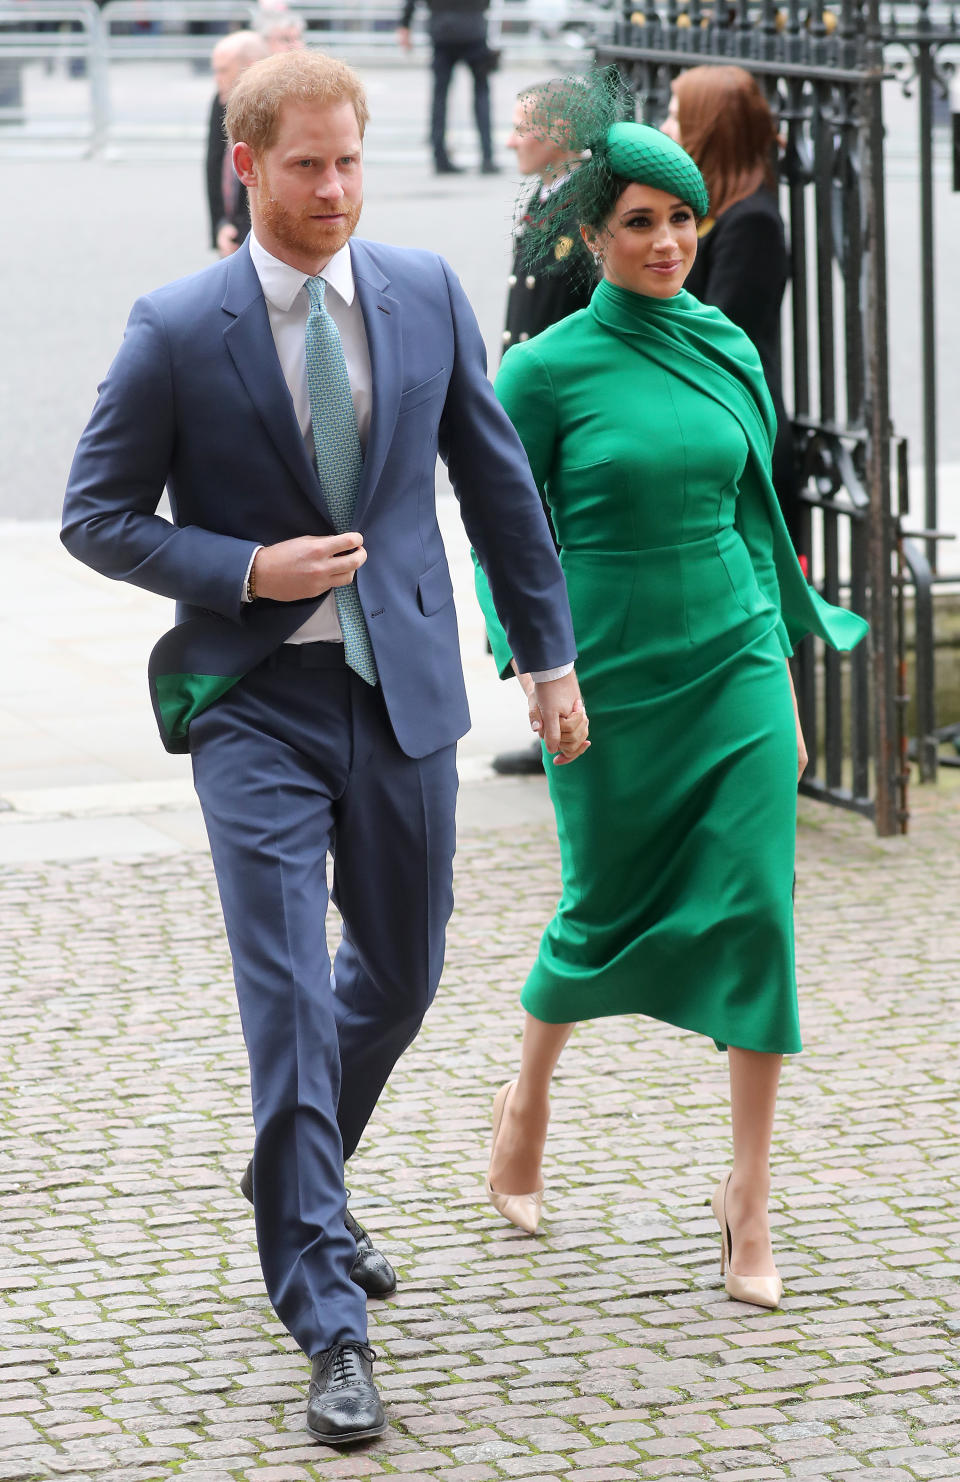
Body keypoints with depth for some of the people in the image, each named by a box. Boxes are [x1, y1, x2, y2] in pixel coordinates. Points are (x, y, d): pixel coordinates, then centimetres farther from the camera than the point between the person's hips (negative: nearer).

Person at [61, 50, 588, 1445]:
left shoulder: (426, 294, 2)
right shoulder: (177, 330, -8)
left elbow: (497, 480, 11)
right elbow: (96, 514, -2)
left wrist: (550, 653, 12)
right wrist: (246, 571, -14)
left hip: (405, 689, 4)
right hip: (259, 703, -4)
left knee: (399, 977, 16)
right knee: (289, 1004, -9)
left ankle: (299, 1185, 43)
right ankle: (331, 1324, -6)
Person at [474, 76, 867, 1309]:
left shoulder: (727, 350, 5)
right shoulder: (547, 369, -7)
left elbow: (753, 512, 13)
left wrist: (782, 667, 13)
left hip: (735, 665, 3)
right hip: (611, 683, -3)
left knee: (754, 907, -6)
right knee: (606, 909, 10)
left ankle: (749, 1195, 0)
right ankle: (528, 1102, 40)